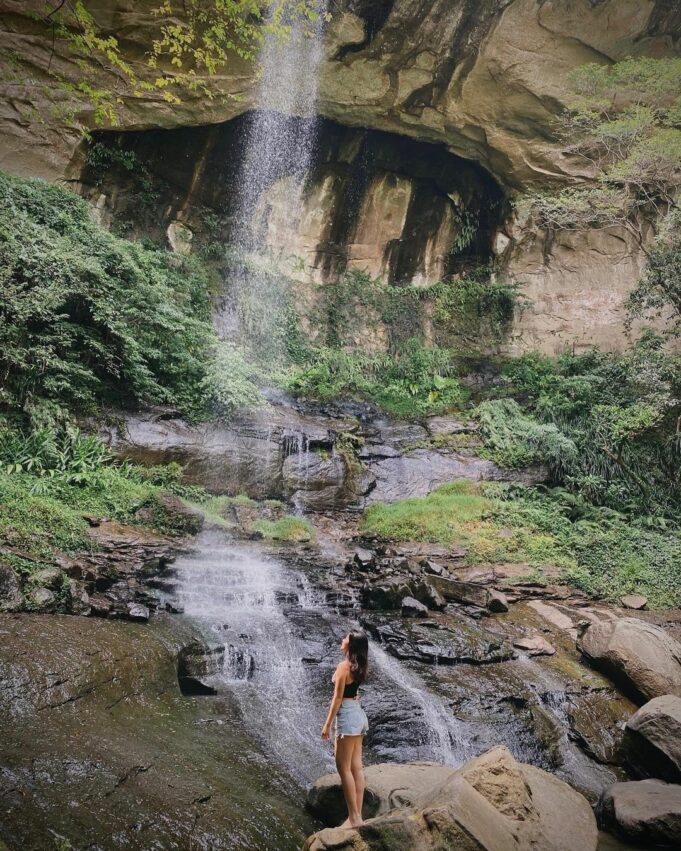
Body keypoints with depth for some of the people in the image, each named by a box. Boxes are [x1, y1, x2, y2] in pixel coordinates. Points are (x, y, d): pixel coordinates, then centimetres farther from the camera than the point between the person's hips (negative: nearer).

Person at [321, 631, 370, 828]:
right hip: (359, 714, 9)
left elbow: (338, 697, -16)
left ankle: (354, 817, 1)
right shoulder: (359, 666, 6)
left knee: (344, 767, -1)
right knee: (356, 767, 11)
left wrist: (327, 723, -13)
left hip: (348, 715, -9)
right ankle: (357, 815, 16)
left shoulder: (344, 666, -16)